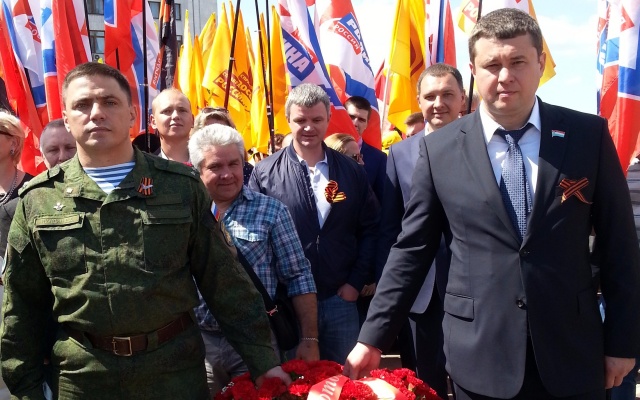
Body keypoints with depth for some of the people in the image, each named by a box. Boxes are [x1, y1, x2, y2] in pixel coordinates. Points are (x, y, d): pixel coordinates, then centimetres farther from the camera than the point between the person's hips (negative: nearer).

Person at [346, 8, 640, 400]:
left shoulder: (589, 135, -2)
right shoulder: (439, 148, -3)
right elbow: (412, 249, 0)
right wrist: (373, 338, -1)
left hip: (572, 354, 1)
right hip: (479, 356, 0)